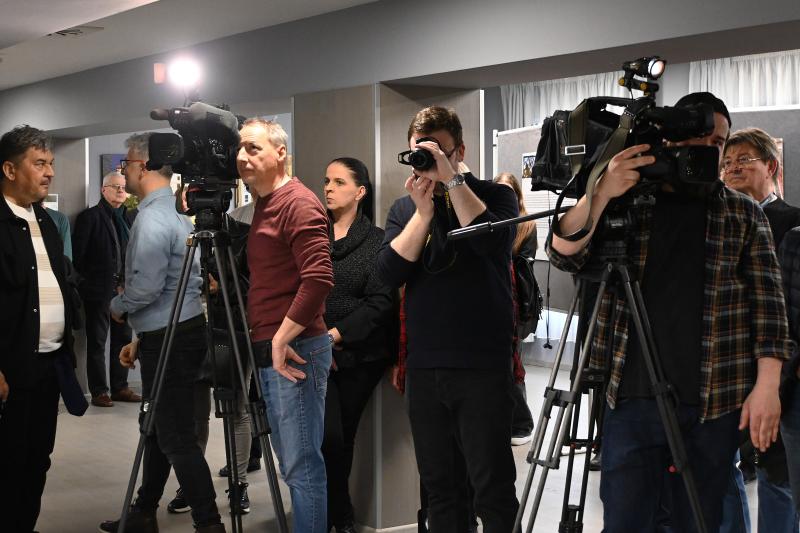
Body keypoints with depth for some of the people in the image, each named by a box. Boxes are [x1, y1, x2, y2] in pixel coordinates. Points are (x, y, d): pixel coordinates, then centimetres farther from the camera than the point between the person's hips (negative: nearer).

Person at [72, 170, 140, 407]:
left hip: (123, 289, 6)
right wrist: (88, 281, -5)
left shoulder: (127, 217, 13)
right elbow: (78, 255, -6)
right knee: (97, 342, 1)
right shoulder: (89, 217, -4)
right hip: (99, 290, -6)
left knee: (122, 340, 9)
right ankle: (98, 392, 5)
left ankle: (120, 387, 17)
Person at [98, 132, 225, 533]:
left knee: (177, 438, -6)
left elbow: (145, 288, -23)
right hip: (168, 334, 10)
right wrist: (141, 339, 21)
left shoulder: (152, 219, -18)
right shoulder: (174, 214, 14)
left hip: (170, 341, -10)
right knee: (159, 428, 18)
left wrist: (117, 307, -2)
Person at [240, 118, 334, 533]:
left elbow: (319, 278, -23)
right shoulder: (262, 205, 16)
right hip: (270, 353, 10)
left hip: (295, 352, -10)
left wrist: (283, 338, -20)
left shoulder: (299, 203, -12)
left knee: (302, 466, -5)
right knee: (290, 463, 16)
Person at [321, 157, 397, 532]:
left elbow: (380, 302, -7)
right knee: (329, 436, -14)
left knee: (343, 438, 7)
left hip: (359, 354, 0)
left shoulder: (376, 241, 1)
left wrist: (334, 335, -16)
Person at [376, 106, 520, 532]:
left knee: (492, 488, -3)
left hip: (483, 367, -4)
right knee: (437, 485, 10)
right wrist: (423, 211, -11)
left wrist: (451, 180, -18)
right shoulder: (403, 209, 11)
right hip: (423, 369, 4)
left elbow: (491, 243, -19)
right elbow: (388, 273, -4)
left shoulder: (494, 195, 2)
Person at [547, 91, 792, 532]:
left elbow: (767, 299, 2)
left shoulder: (745, 214, 9)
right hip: (631, 398, 0)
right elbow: (563, 255, -6)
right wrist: (601, 193, -22)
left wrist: (767, 384, -9)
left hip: (714, 404, 0)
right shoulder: (626, 203, 7)